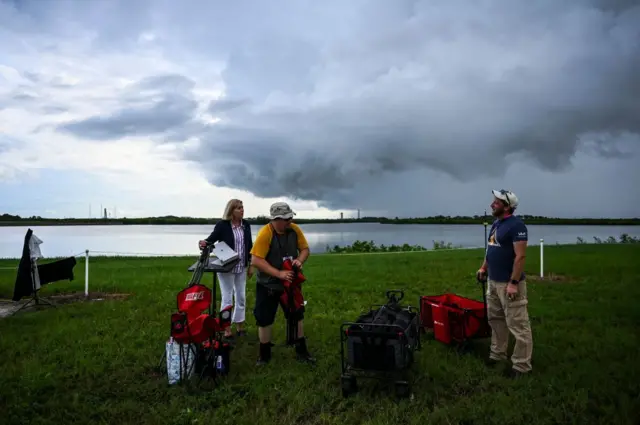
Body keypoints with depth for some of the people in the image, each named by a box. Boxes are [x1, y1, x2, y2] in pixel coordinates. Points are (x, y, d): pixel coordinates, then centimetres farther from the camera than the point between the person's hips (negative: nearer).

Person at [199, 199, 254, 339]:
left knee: (241, 297, 14)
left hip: (242, 268, 5)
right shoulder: (222, 225, -11)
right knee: (227, 298, 2)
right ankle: (227, 329, 13)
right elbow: (212, 238, -10)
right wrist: (204, 243, -34)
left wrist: (251, 265, 9)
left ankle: (239, 325, 28)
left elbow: (249, 245, 8)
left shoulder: (246, 225, 3)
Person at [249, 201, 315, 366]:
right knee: (264, 320, 6)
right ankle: (265, 354, 25)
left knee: (297, 316, 13)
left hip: (290, 282, 5)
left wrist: (299, 260, -19)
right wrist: (279, 273, -30)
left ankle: (301, 351, 29)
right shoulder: (265, 233, -23)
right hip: (268, 285, -4)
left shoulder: (295, 229, -8)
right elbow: (256, 260, -26)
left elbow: (304, 248, 3)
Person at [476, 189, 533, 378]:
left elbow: (520, 256, -20)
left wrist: (513, 283, -23)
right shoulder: (496, 224, 11)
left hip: (508, 284, -9)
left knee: (517, 325, 0)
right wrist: (484, 268, 15)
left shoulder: (516, 225, -17)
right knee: (495, 319, 18)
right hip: (493, 281, 9)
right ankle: (498, 353, 31)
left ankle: (521, 365, 8)